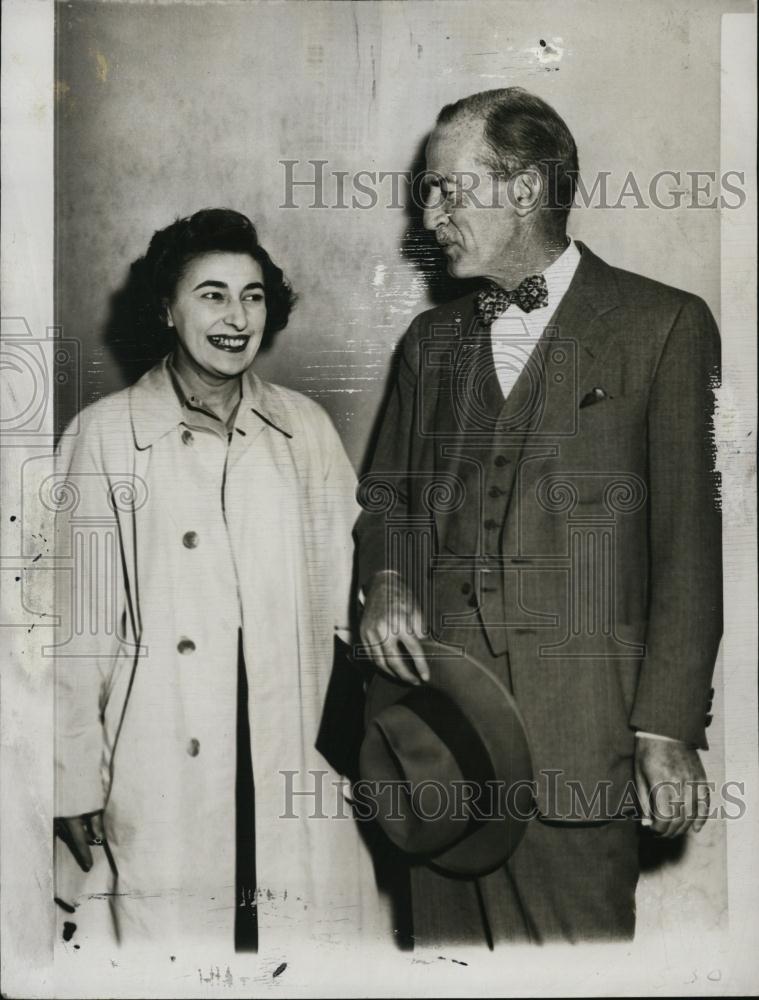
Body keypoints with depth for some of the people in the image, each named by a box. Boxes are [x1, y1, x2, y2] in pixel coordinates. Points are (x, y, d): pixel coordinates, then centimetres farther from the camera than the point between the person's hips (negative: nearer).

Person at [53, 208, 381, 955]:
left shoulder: (306, 429, 7)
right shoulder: (105, 434, -1)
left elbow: (346, 589, 9)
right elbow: (78, 621, 0)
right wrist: (77, 782, 1)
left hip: (298, 770, 2)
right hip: (164, 775, -2)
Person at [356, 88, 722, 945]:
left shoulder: (662, 325, 1)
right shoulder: (430, 339, 17)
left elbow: (688, 538, -3)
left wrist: (669, 728, -9)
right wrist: (385, 577, 1)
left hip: (574, 720, -4)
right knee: (445, 934, 9)